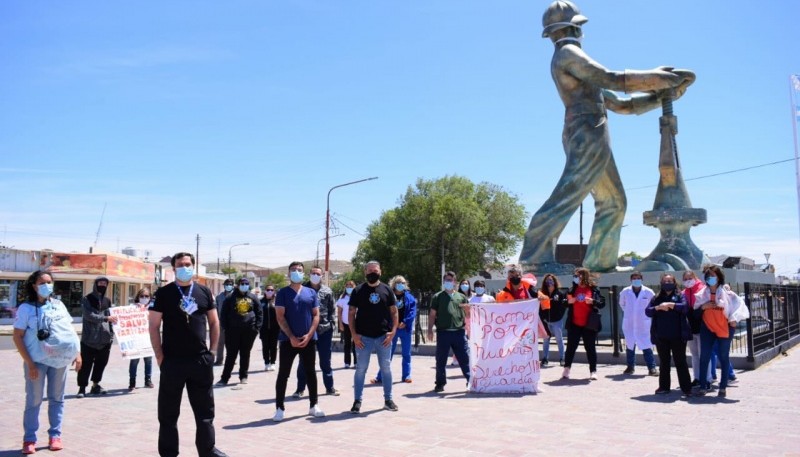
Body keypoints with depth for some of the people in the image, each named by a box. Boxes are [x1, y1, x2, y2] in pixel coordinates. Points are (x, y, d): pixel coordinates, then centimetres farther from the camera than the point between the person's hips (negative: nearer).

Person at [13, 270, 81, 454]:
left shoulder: (59, 305, 10)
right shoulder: (26, 308, -4)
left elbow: (70, 329, 15)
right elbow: (17, 337, -7)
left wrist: (77, 353, 7)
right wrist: (29, 363, -14)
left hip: (60, 359, 4)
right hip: (37, 360, -4)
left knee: (57, 398, 9)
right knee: (34, 400, 0)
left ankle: (55, 436, 18)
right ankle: (29, 439, 10)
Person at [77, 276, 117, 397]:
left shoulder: (107, 300, 13)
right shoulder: (87, 299, -2)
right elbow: (89, 315, -14)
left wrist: (112, 334, 11)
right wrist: (106, 318, -23)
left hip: (105, 338, 5)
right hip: (89, 338, -5)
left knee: (101, 363, 11)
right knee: (86, 364, -2)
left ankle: (95, 385, 24)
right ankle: (82, 387, 6)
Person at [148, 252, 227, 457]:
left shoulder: (204, 292, 6)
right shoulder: (163, 293, -2)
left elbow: (214, 322, 11)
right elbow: (154, 326, -2)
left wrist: (212, 351, 4)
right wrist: (160, 356, -7)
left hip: (201, 360, 3)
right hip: (172, 361, -2)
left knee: (205, 410, 12)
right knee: (168, 412, 6)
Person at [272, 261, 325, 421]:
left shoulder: (311, 293, 8)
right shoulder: (283, 293, 0)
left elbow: (316, 315, 5)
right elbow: (280, 317, -6)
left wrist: (309, 335, -8)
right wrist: (291, 337, -15)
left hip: (309, 339, 3)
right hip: (288, 340, -3)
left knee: (311, 373, 10)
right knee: (283, 374, 1)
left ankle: (313, 405, 21)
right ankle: (280, 408, 8)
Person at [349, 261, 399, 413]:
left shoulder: (387, 289, 6)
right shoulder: (358, 290, 1)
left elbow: (394, 312, 6)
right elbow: (351, 313, 1)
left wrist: (393, 331, -6)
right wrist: (354, 334, -8)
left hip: (384, 336, 2)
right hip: (363, 337, -2)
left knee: (386, 368, 10)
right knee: (361, 369, 3)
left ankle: (388, 399, 20)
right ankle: (357, 401, 11)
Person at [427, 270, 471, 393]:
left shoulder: (461, 297, 14)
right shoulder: (437, 297, 10)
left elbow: (469, 314, 17)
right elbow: (432, 315, 8)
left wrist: (468, 308, -6)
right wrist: (430, 330, -2)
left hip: (459, 332, 1)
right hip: (443, 332, -1)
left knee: (465, 358, 0)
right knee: (441, 360, 4)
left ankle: (471, 380, 7)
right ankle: (440, 383, 14)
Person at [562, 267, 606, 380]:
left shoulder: (594, 289, -1)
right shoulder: (573, 289, 7)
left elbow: (602, 303, -2)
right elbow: (565, 302, 14)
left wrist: (593, 302, -20)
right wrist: (568, 301, -8)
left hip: (589, 324, -2)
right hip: (574, 324, 3)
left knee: (590, 348, 5)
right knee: (571, 346, 7)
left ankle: (593, 371, 10)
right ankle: (566, 369, 17)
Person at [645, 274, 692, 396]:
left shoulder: (680, 296, 3)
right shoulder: (656, 298, 12)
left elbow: (685, 307, -15)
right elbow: (647, 311, 1)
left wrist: (670, 304, -23)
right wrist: (658, 307, -16)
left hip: (677, 336, -3)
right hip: (661, 336, 3)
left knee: (680, 362, -1)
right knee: (664, 363, 10)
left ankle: (686, 388, 2)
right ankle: (664, 387, 17)